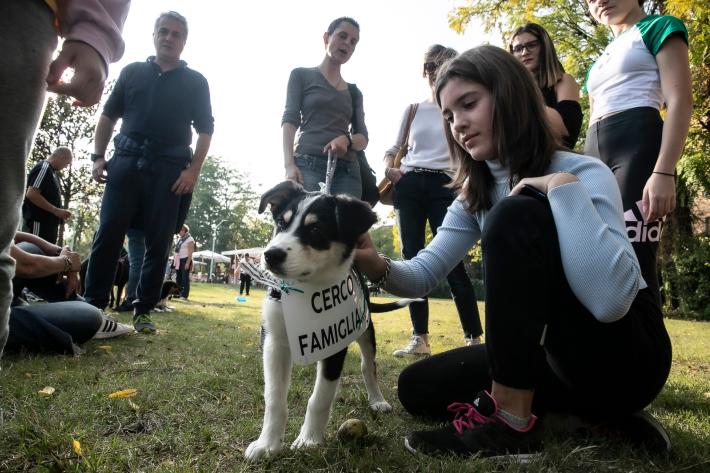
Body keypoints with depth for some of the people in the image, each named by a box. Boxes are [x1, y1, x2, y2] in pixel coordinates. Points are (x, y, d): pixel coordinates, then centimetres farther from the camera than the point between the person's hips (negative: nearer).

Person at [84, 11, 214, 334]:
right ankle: (93, 304, 4)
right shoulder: (132, 72, 16)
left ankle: (143, 310, 7)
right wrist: (98, 156, 4)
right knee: (108, 233, -5)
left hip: (169, 167, -1)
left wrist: (194, 169, -5)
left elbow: (205, 129, 7)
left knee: (158, 242, -2)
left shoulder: (195, 82, 12)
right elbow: (108, 116, 16)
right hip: (126, 160, 1)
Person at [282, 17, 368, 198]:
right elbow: (289, 120, 2)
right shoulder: (301, 75, 15)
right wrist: (289, 164, -15)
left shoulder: (354, 92, 25)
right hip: (308, 165, -4)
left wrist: (346, 139, -10)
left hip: (347, 171, 4)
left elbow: (363, 139, 16)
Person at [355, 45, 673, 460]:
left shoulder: (584, 174, -18)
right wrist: (378, 266, -25)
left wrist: (562, 187, -32)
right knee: (419, 388, -1)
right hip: (552, 353, 7)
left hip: (626, 353, -7)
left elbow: (610, 300, -34)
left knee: (516, 218, -28)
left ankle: (511, 421, -22)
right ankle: (593, 413, 0)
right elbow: (424, 274, -4)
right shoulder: (475, 196, 4)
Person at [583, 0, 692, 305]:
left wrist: (664, 172, -19)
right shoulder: (601, 60, 29)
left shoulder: (658, 28, 10)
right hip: (595, 156, 7)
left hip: (639, 145, -7)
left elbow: (680, 100, -5)